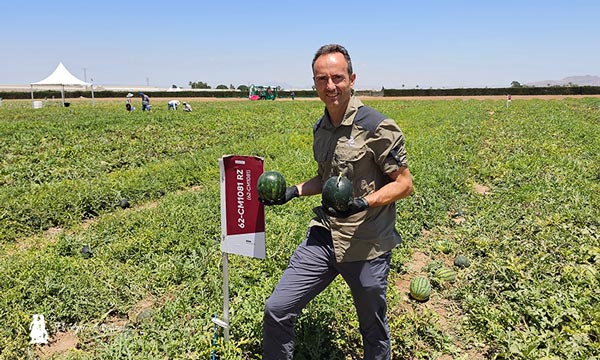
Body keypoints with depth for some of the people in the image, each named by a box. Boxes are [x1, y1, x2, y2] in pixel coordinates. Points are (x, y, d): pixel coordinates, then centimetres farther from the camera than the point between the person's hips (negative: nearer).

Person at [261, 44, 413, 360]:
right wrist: (294, 191, 6)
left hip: (366, 246, -5)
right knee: (276, 311, 0)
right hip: (324, 236, 5)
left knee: (374, 330, 16)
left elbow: (404, 184, -11)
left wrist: (364, 203, -27)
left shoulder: (376, 127, -14)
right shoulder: (320, 128, 7)